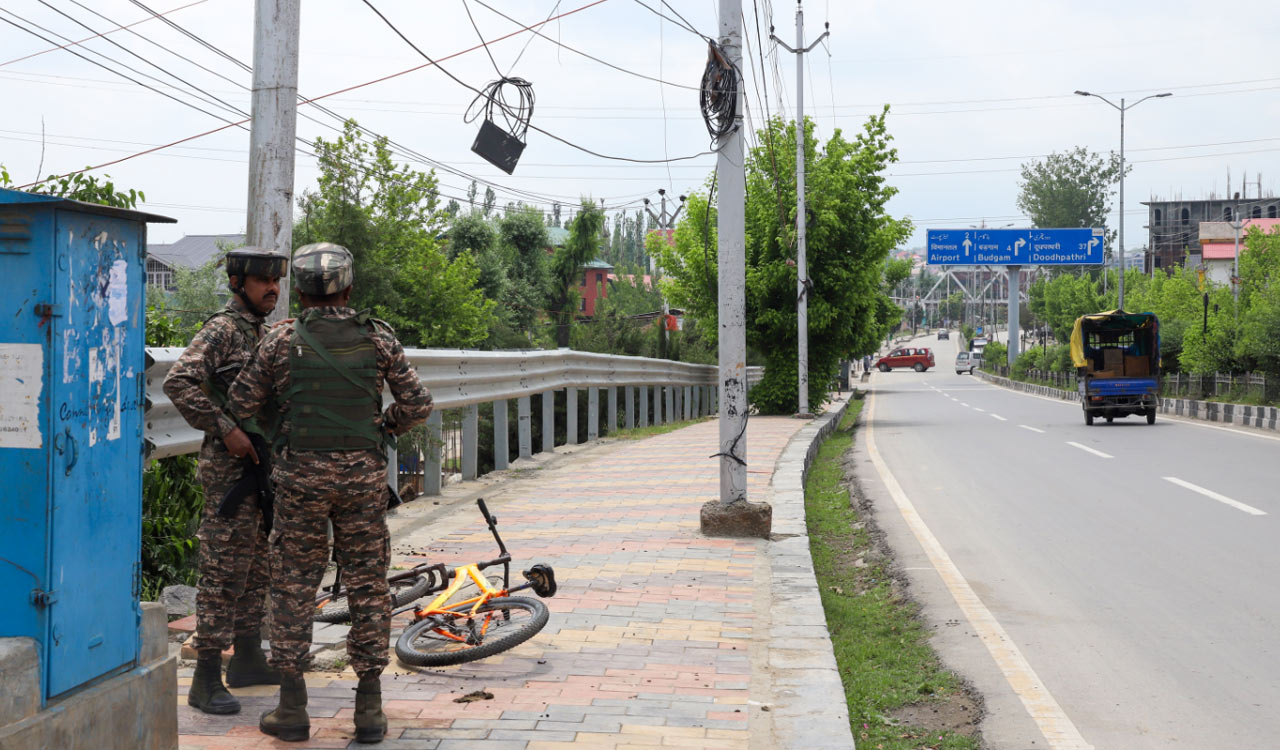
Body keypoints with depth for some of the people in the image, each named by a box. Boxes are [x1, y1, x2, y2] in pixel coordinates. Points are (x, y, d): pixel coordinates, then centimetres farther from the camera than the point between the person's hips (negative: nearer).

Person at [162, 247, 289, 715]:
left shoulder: (261, 332, 17)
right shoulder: (222, 330, -11)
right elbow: (178, 382, -24)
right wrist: (225, 430, -23)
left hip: (260, 466, 9)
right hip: (230, 468, -9)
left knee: (256, 568, 15)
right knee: (224, 571, -8)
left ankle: (248, 659, 27)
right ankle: (206, 680, -4)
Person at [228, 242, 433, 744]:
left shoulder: (282, 340, -1)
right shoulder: (378, 338, 1)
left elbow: (242, 403, 3)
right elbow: (418, 404, 1)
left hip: (302, 476, -1)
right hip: (364, 475, 1)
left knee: (293, 588, 8)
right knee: (368, 587, 7)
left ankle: (292, 709, 12)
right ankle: (370, 711, 10)